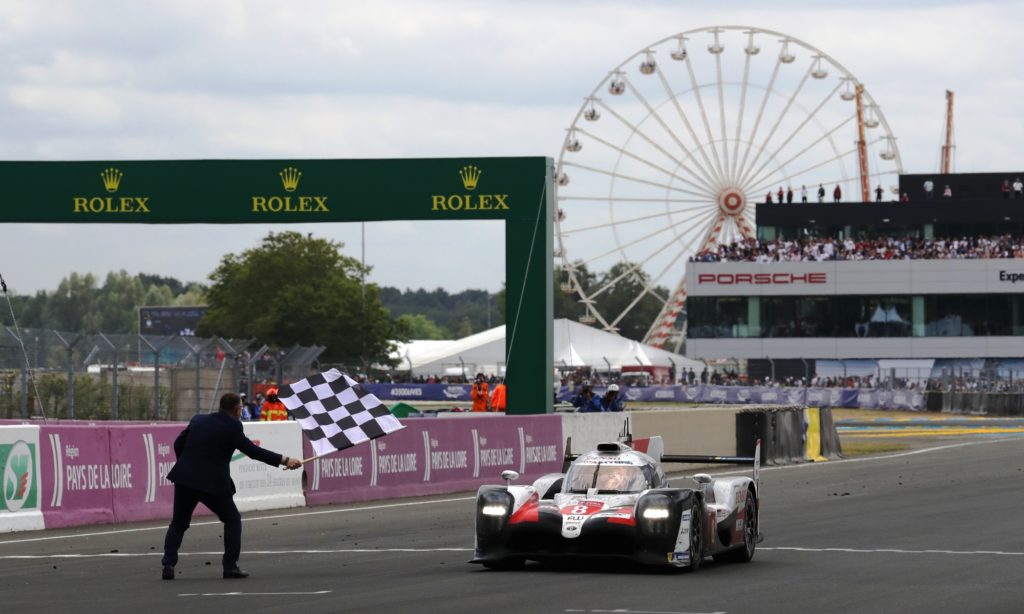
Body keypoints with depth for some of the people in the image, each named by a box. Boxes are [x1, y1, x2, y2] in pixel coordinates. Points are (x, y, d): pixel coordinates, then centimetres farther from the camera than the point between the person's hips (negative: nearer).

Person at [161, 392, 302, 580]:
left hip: (185, 479, 5)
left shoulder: (198, 419, 9)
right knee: (232, 519, 14)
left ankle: (168, 564, 0)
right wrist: (284, 460, -7)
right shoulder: (232, 427, -9)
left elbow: (178, 444, 14)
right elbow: (252, 451, -10)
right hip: (212, 483, -5)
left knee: (179, 523, 16)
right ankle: (230, 566, 7)